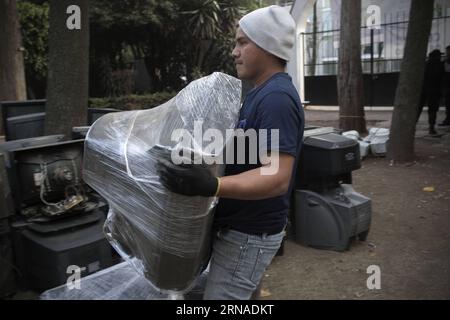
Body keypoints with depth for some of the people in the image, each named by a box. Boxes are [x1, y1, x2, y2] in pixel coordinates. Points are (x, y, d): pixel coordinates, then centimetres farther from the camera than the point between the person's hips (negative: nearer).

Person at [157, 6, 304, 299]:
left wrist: (210, 186, -44)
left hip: (249, 234, -10)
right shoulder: (264, 92, 10)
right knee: (241, 292, 24)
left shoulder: (276, 98, -24)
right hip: (242, 224, 10)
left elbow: (277, 177, -32)